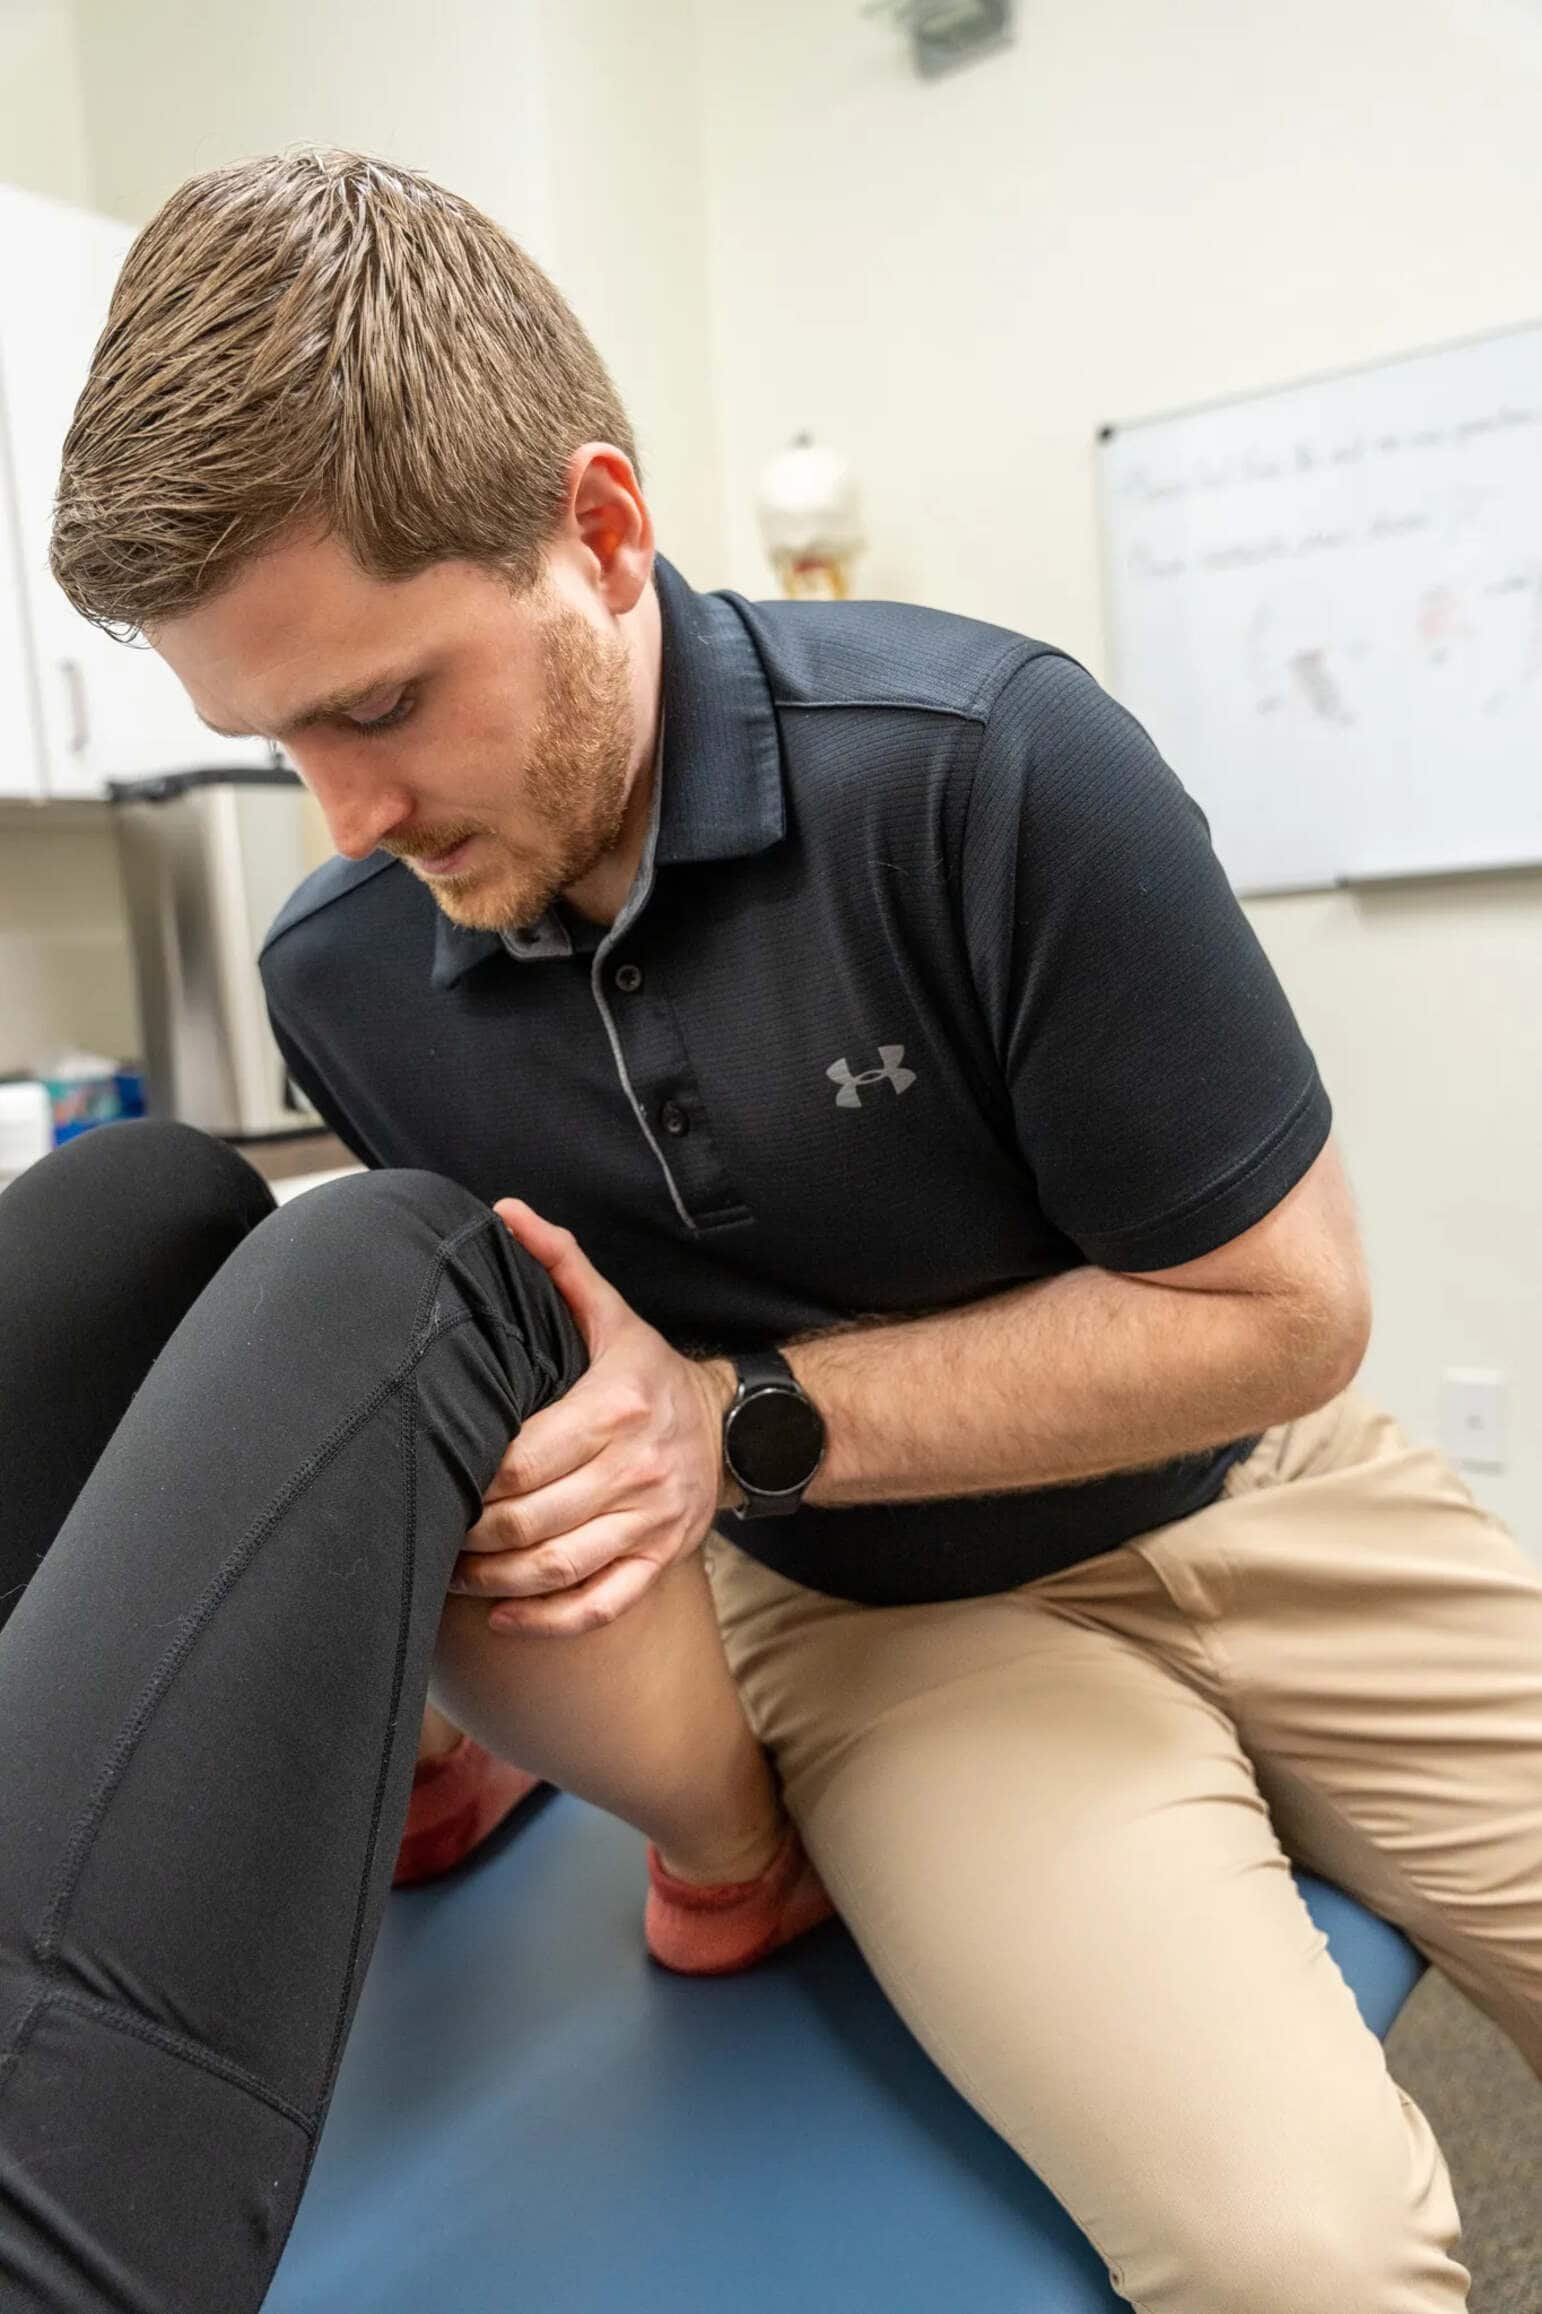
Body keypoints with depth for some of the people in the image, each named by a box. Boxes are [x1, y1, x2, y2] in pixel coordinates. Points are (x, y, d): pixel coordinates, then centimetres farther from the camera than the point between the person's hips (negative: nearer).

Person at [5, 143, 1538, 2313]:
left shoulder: (988, 761, -20)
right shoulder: (343, 980, -9)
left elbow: (1283, 1305, -14)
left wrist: (748, 1420, -20)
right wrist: (450, 1536, -13)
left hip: (1246, 1496, 1)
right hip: (872, 1610, 0)